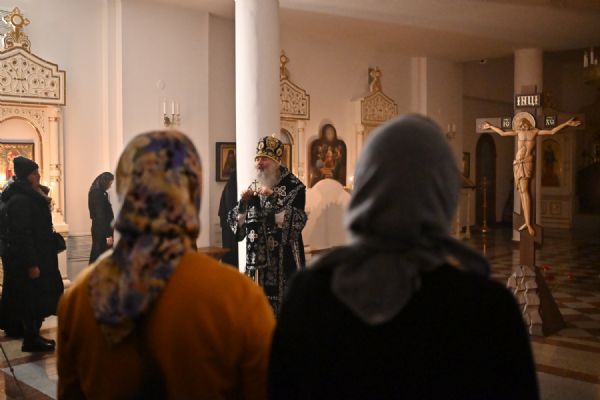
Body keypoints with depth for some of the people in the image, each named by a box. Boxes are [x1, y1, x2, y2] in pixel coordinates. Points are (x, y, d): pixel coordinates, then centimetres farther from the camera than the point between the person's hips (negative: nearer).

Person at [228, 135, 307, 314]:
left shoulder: (294, 187, -3)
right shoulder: (254, 188, 11)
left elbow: (297, 221, -15)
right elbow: (237, 224, 8)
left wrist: (273, 198, -21)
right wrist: (243, 202, -9)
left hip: (285, 260, -4)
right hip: (257, 260, 4)